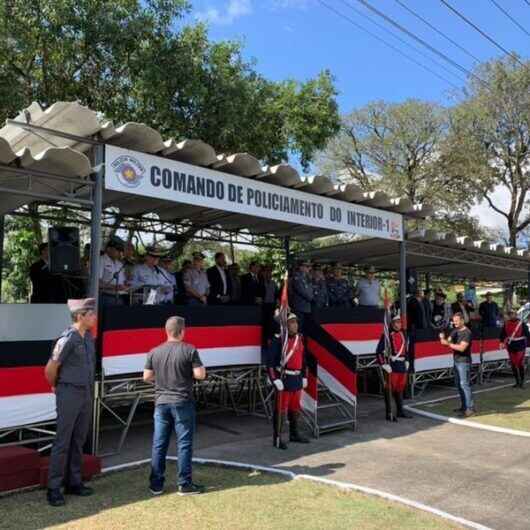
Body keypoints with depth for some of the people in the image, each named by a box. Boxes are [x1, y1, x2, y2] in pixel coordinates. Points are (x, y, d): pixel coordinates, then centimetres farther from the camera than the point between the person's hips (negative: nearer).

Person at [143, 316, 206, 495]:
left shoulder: (154, 352, 1)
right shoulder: (189, 350, -10)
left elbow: (146, 377, 6)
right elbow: (200, 375, -12)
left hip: (161, 403, 4)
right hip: (182, 403, -3)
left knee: (159, 445, 12)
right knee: (184, 444, 6)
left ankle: (156, 484, 19)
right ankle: (184, 484, 12)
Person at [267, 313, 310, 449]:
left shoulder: (300, 339, 10)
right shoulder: (278, 340, -14)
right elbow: (270, 361, -16)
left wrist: (304, 377, 17)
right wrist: (275, 380, -20)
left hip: (297, 379, 7)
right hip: (284, 379, -7)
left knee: (295, 408, 17)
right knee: (281, 410, -2)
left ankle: (295, 434, 32)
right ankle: (278, 438, 7)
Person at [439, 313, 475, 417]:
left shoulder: (467, 333, -13)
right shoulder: (455, 331, 12)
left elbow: (462, 348, -21)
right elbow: (447, 341, 7)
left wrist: (448, 343, -22)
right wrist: (443, 338, -13)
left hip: (464, 362, -8)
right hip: (457, 361, 8)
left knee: (464, 384, -10)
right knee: (458, 384, 12)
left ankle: (470, 408, -7)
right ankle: (464, 406, 22)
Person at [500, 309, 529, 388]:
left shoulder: (521, 323, -7)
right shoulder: (506, 324, 3)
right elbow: (503, 334, 7)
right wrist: (502, 342, -5)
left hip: (520, 346, -4)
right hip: (511, 347, 4)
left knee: (520, 364, -4)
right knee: (513, 364, 8)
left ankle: (522, 382, 8)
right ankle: (517, 381, 21)